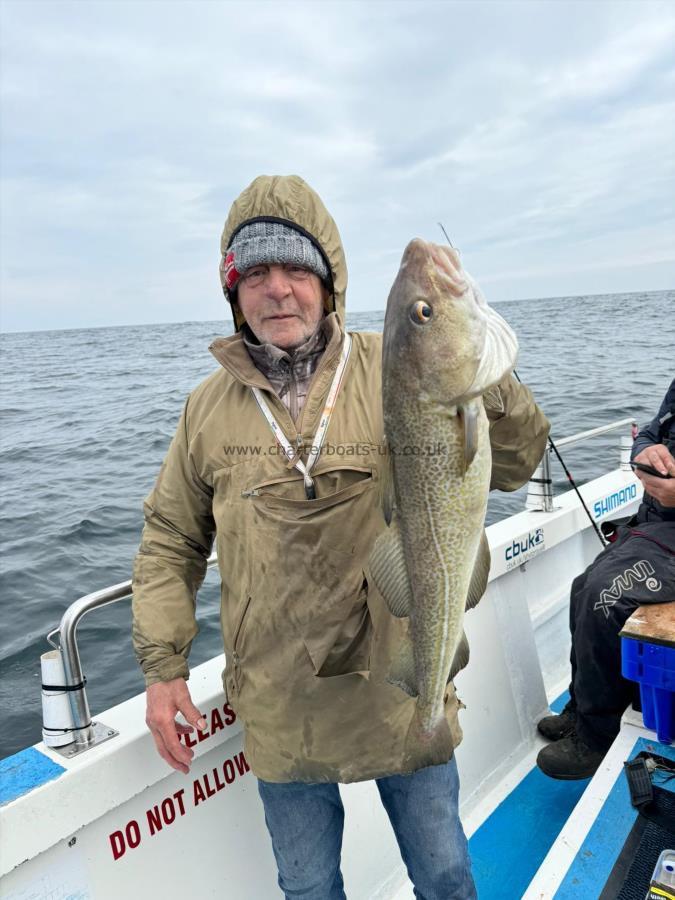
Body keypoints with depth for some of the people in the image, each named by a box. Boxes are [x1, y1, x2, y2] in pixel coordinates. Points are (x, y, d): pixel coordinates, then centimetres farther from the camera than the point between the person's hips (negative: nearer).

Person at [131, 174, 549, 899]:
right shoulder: (209, 407, -2)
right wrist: (162, 667, 1)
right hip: (281, 712, 2)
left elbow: (513, 467, -8)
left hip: (406, 691, -1)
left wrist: (488, 384, -27)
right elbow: (170, 541, 6)